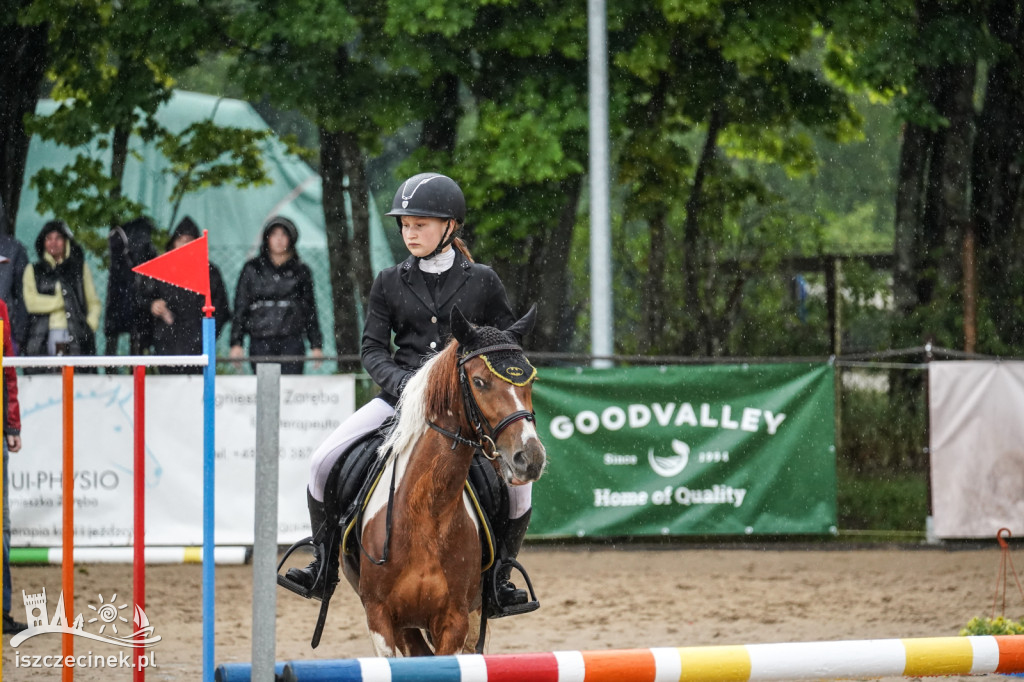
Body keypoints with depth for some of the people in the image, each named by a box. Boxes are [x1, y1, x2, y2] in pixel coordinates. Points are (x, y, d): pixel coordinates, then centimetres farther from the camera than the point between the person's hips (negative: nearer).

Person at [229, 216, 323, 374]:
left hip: (292, 342, 0)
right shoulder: (252, 269, 9)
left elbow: (310, 309, 15)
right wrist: (236, 342, 1)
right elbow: (240, 307, 8)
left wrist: (316, 344, 11)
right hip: (261, 342, 0)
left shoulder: (300, 271, 11)